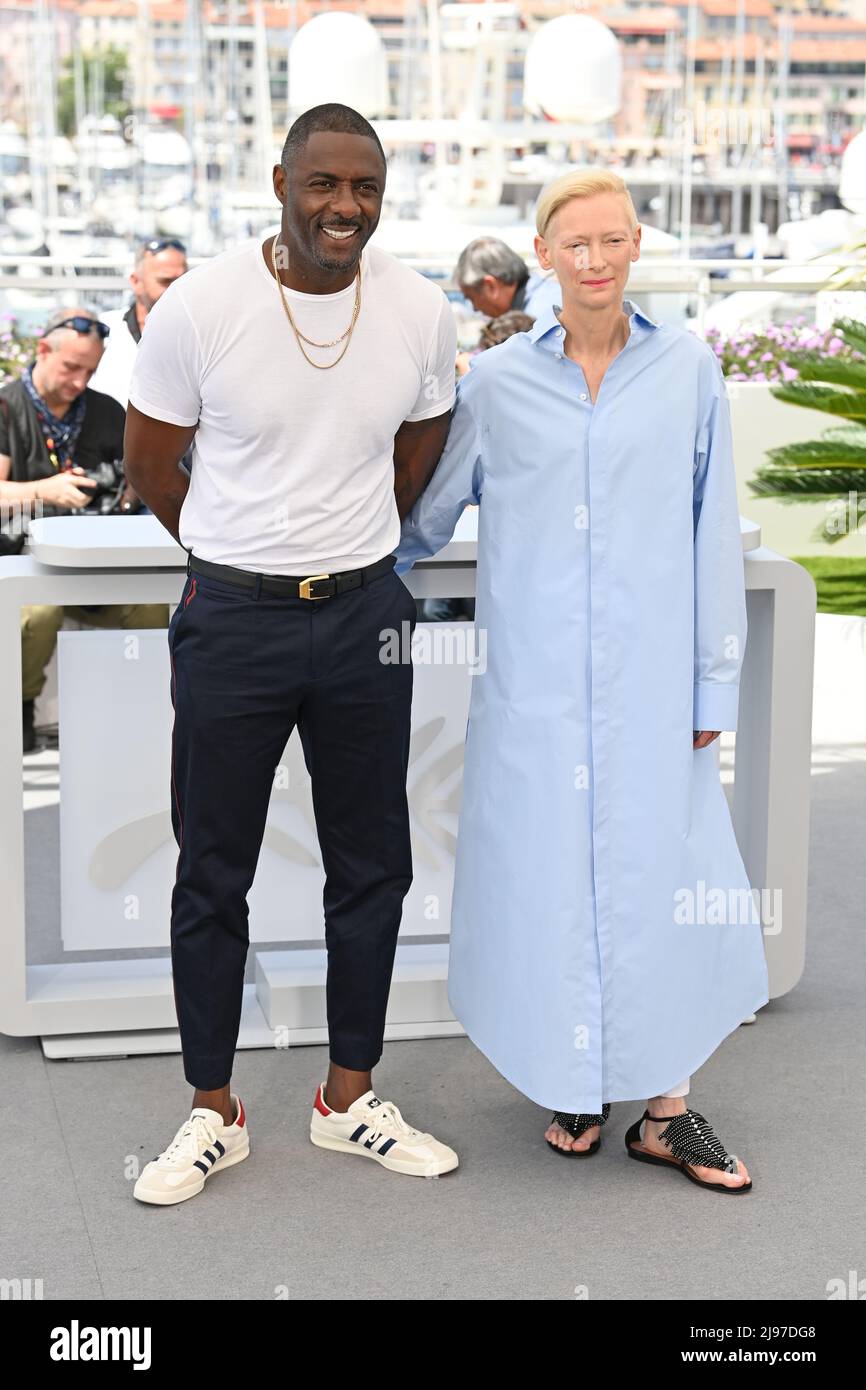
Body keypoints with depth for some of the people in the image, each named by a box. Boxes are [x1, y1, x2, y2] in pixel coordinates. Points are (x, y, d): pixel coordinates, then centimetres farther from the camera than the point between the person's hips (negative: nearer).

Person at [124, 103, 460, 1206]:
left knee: (372, 865, 11)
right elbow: (149, 462, 1)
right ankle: (214, 1112, 22)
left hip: (366, 617, 3)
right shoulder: (198, 306, -12)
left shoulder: (422, 312, -3)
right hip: (231, 620, -3)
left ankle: (349, 1097, 27)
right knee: (212, 873, 6)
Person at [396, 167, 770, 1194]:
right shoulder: (494, 382, 3)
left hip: (650, 681, 0)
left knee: (660, 875, 1)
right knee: (547, 877, 5)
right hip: (533, 684, 0)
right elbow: (425, 515, 14)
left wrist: (715, 679, 3)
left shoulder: (689, 373, 4)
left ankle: (665, 1107, 14)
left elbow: (712, 534, 4)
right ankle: (572, 1083, 23)